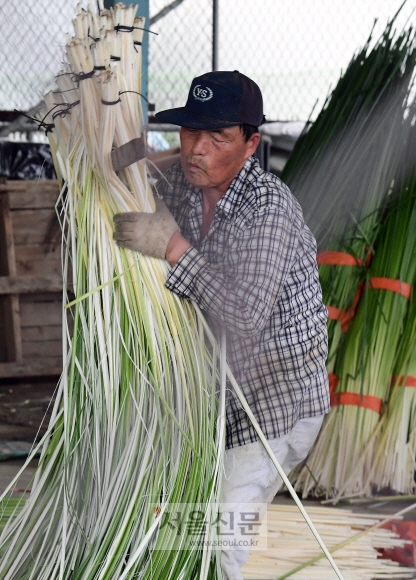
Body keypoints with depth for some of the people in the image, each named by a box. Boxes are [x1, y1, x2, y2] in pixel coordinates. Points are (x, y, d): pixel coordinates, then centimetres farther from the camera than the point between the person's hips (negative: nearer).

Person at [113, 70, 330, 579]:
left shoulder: (269, 207, -26)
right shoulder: (182, 183, -4)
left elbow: (247, 318, -34)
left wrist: (174, 248, -34)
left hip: (280, 402, -8)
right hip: (220, 389, 8)